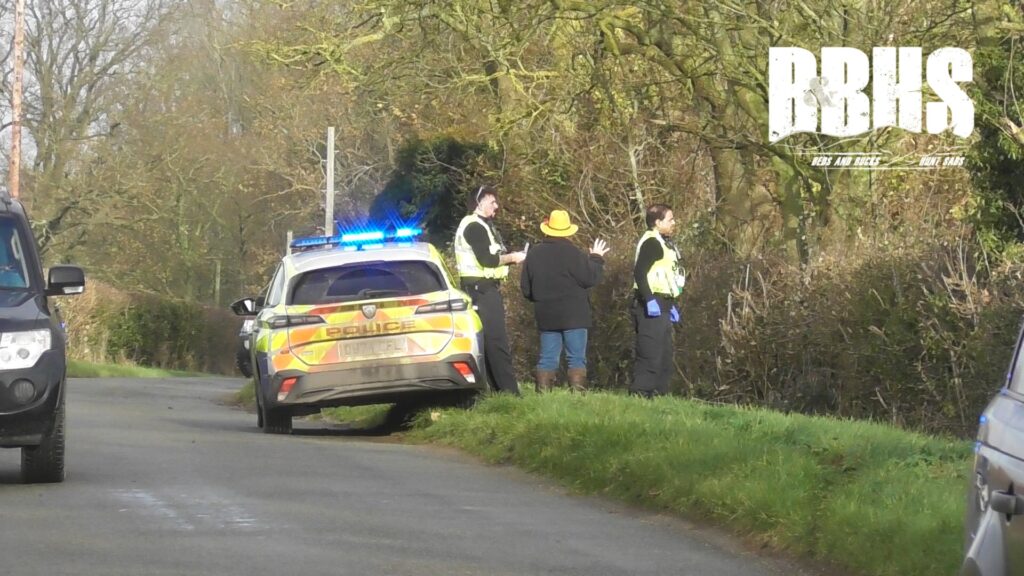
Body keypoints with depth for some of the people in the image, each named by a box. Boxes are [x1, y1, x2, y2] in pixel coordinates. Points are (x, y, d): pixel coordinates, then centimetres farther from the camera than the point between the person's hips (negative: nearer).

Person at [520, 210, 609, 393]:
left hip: (546, 316, 4)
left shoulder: (534, 254, 5)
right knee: (576, 359, -2)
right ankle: (577, 393, -10)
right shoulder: (572, 253, -12)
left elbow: (525, 288, 10)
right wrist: (596, 259, 6)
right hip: (573, 315, -4)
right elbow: (590, 278, -11)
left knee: (548, 359, 7)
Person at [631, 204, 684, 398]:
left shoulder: (664, 243, 21)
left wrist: (671, 306, 24)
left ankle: (659, 393, 18)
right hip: (652, 307, -11)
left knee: (665, 355, 13)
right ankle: (640, 394, -12)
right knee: (650, 355, -12)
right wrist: (650, 300, -28)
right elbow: (640, 272, -21)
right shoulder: (651, 242, -12)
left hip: (662, 307, 11)